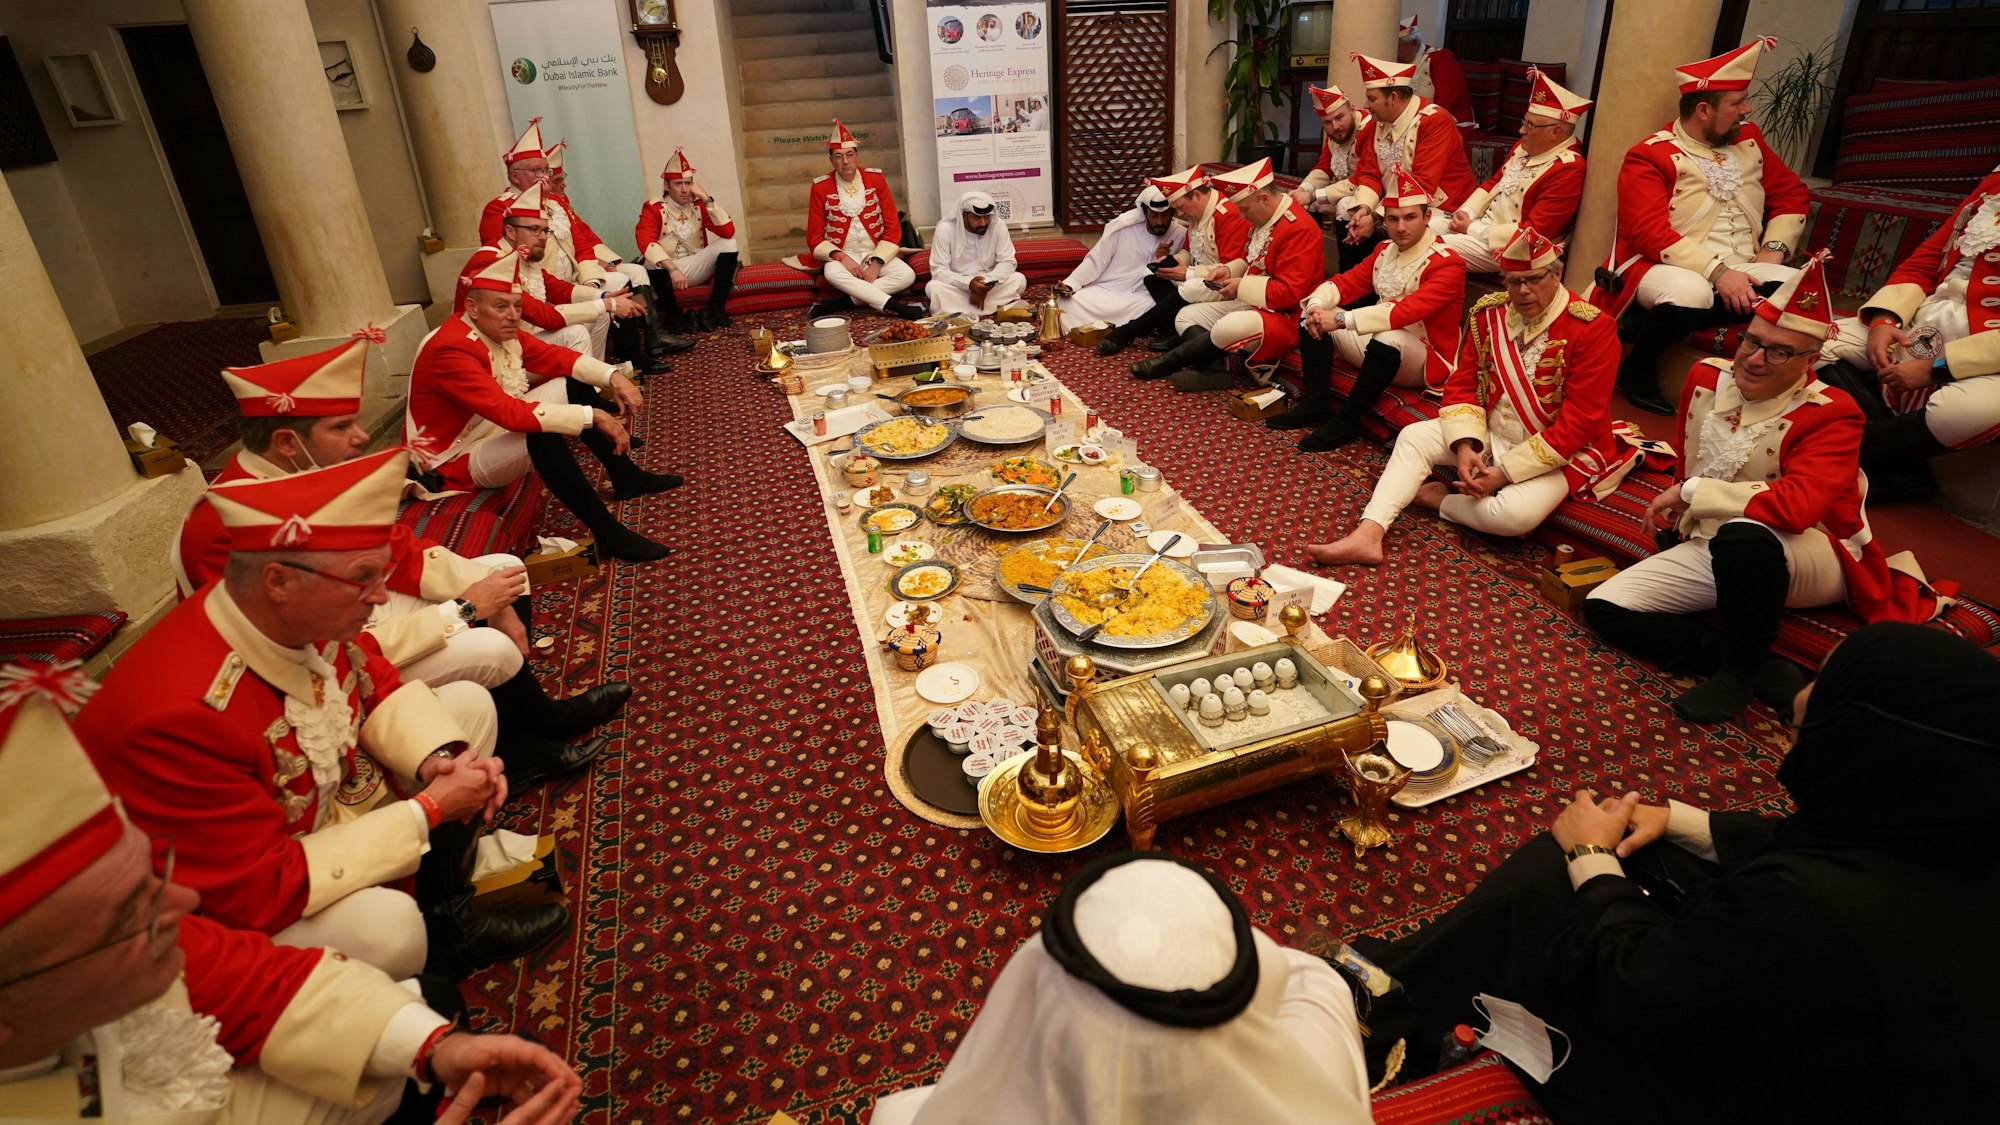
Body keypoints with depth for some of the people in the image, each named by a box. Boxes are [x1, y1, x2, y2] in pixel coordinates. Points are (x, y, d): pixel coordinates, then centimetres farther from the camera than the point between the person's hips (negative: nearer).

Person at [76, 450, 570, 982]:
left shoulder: (311, 614, -17)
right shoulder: (180, 714, -37)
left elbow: (378, 687, 3)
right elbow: (262, 893, -33)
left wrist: (438, 759, -16)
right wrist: (428, 812, -29)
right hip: (233, 910, -8)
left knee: (470, 703, 5)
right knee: (384, 923, -35)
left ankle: (450, 915, 10)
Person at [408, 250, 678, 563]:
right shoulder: (450, 350, -30)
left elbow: (553, 355, -1)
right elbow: (509, 412, -38)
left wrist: (612, 376, -17)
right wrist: (592, 416, -39)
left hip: (498, 428, 10)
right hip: (459, 459, -9)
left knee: (574, 386, 3)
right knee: (542, 435, -36)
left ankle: (626, 477, 8)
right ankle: (609, 535, -30)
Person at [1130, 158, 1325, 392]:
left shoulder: (1298, 229, -21)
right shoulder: (1262, 220, 8)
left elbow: (1291, 292, -26)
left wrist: (1242, 286, -20)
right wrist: (1228, 270, 2)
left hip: (1285, 318, -10)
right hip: (1253, 305, 10)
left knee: (1228, 328, -38)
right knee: (1186, 316, 5)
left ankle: (1171, 361, -15)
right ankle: (1213, 370, -21)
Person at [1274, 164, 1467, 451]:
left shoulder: (1447, 264, -17)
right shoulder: (1385, 250, 7)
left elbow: (1408, 310, -32)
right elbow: (1347, 281, 5)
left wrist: (1342, 319, -38)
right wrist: (1317, 304, -20)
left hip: (1424, 360, -8)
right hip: (1378, 343, 8)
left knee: (1387, 338, -40)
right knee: (1314, 315, -2)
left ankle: (1346, 421, -23)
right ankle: (1316, 405, -7)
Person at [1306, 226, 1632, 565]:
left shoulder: (1593, 329, -18)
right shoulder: (1489, 312, -1)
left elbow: (1578, 422, -20)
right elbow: (1462, 383, 3)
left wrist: (1506, 471, -23)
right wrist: (1465, 446, -15)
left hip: (1557, 452, -6)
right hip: (1489, 434, 6)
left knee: (1515, 514, -33)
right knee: (1413, 437, -11)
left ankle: (1439, 498, -4)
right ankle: (1368, 536, -25)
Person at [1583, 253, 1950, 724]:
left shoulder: (1831, 415, -19)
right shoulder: (1706, 376, -1)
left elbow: (1796, 507, -35)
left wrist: (1692, 492, -27)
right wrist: (1675, 504, 11)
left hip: (1814, 559, -7)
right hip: (1712, 549, 7)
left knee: (1743, 534, -44)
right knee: (1605, 607, -10)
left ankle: (1741, 669, -18)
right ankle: (1764, 670, -12)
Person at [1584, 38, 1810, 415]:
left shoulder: (1748, 140, 15)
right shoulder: (1650, 157, -6)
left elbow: (1791, 194, 21)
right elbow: (1650, 234, -17)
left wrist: (1773, 250, 1)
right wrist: (1717, 271, -25)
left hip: (1739, 272, 6)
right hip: (1665, 268, -6)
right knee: (1690, 292, -39)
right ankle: (1635, 367, -11)